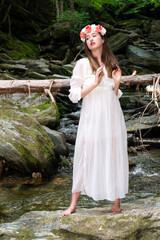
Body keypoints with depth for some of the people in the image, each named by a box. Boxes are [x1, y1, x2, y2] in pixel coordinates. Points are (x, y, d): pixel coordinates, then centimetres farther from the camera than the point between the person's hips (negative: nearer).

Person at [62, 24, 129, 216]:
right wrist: (95, 83, -15)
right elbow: (74, 95, -6)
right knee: (86, 157, -1)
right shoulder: (83, 64, -1)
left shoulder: (111, 64, 11)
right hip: (91, 118, -3)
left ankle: (116, 202, 11)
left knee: (114, 157, 3)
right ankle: (73, 204, 9)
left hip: (112, 118, 3)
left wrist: (117, 82, -1)